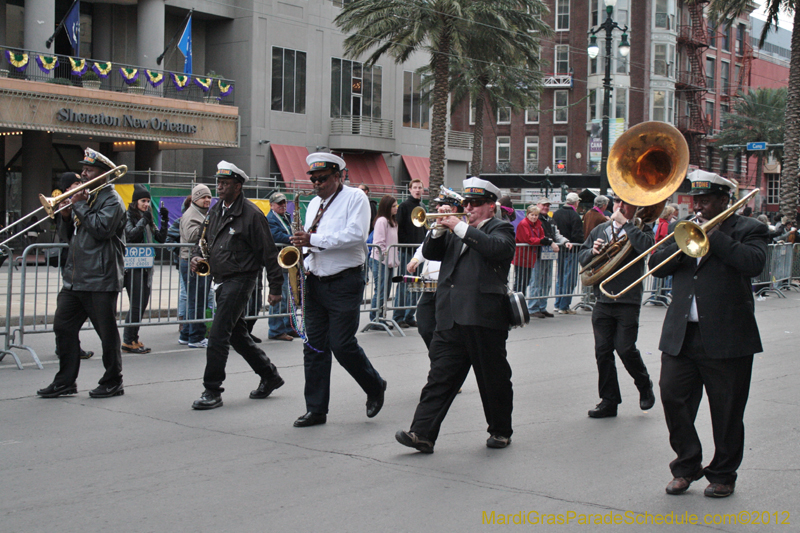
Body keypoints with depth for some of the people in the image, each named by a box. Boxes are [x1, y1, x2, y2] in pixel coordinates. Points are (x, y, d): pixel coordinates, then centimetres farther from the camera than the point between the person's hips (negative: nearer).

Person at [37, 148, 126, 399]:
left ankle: (113, 383, 12)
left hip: (100, 280, -8)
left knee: (107, 333, 0)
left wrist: (79, 205, -14)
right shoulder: (85, 196, 18)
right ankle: (65, 382, 16)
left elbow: (101, 228, -23)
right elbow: (66, 236, 19)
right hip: (74, 278, 8)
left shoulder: (111, 199, -6)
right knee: (63, 327, 7)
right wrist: (66, 214, 0)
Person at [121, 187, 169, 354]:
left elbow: (161, 238, 11)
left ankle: (132, 339, 15)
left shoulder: (148, 220, 17)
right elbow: (131, 234, -20)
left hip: (145, 267, 8)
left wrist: (165, 221, 1)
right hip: (132, 266, -8)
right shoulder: (128, 217, -4)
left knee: (143, 303, 8)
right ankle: (128, 341, -3)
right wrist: (144, 220, -20)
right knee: (136, 305, -9)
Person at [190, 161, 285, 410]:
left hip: (240, 280, -9)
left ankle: (213, 392, -5)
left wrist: (275, 287, -11)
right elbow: (205, 239, 24)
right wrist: (197, 256, 0)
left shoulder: (251, 214, -12)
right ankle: (270, 376, 31)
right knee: (237, 334, 16)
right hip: (222, 281, 9)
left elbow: (268, 252, -11)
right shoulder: (215, 211, 12)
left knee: (218, 337, -12)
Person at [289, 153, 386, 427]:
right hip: (315, 282, 7)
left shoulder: (355, 198, -5)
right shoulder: (314, 204, 17)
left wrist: (315, 240, -21)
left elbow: (356, 234, -19)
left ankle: (375, 387, 17)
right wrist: (302, 244, 3)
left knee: (342, 345, -8)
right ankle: (316, 409, 12)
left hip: (344, 283, -7)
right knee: (315, 346, 5)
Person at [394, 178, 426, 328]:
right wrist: (407, 244, -15)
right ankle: (398, 317, 0)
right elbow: (399, 229, -10)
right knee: (403, 284, -5)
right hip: (406, 251, -7)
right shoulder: (404, 206, -4)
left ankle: (409, 317, 14)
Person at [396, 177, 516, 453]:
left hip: (484, 318, -5)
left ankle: (501, 431, 22)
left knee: (494, 380, 7)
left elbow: (498, 248, -19)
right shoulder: (455, 232, 21)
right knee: (440, 378, 0)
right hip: (450, 318, 5)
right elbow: (430, 253, 13)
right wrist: (440, 229, -4)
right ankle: (423, 434, -3)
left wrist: (461, 227, -18)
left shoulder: (501, 228, 3)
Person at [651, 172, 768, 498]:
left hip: (726, 338, -4)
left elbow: (754, 262, -19)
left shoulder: (748, 230, 1)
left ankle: (723, 474, 21)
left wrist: (713, 235, -14)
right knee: (672, 399, 0)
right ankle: (687, 466, 18)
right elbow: (656, 265, 6)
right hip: (680, 335, 4)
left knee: (726, 413, 5)